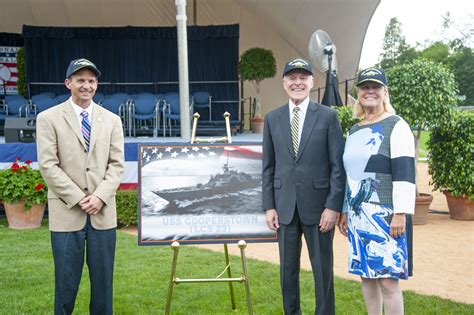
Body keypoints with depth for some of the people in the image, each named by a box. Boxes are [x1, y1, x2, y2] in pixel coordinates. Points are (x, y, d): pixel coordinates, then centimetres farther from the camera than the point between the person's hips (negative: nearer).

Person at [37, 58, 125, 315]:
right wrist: (78, 199, -10)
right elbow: (48, 166, -5)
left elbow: (116, 164, 6)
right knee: (66, 281, 3)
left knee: (103, 280, 7)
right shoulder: (48, 118, 1)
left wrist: (99, 197, -8)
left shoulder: (112, 120, 10)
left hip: (103, 212, 3)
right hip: (67, 212, -2)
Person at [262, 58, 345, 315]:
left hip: (318, 205, -2)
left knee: (322, 269, 6)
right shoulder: (272, 118, 7)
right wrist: (269, 206, 2)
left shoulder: (328, 116, -1)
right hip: (285, 205, 2)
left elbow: (338, 165, -4)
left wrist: (333, 206, -10)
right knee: (287, 269, 11)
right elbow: (268, 167, 8)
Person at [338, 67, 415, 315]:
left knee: (387, 280, -6)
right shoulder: (354, 131, 16)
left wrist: (401, 214, -18)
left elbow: (405, 173, -13)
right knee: (365, 275, 11)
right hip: (358, 215, 7)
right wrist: (345, 211, 18)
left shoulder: (396, 126, -5)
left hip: (386, 215, -7)